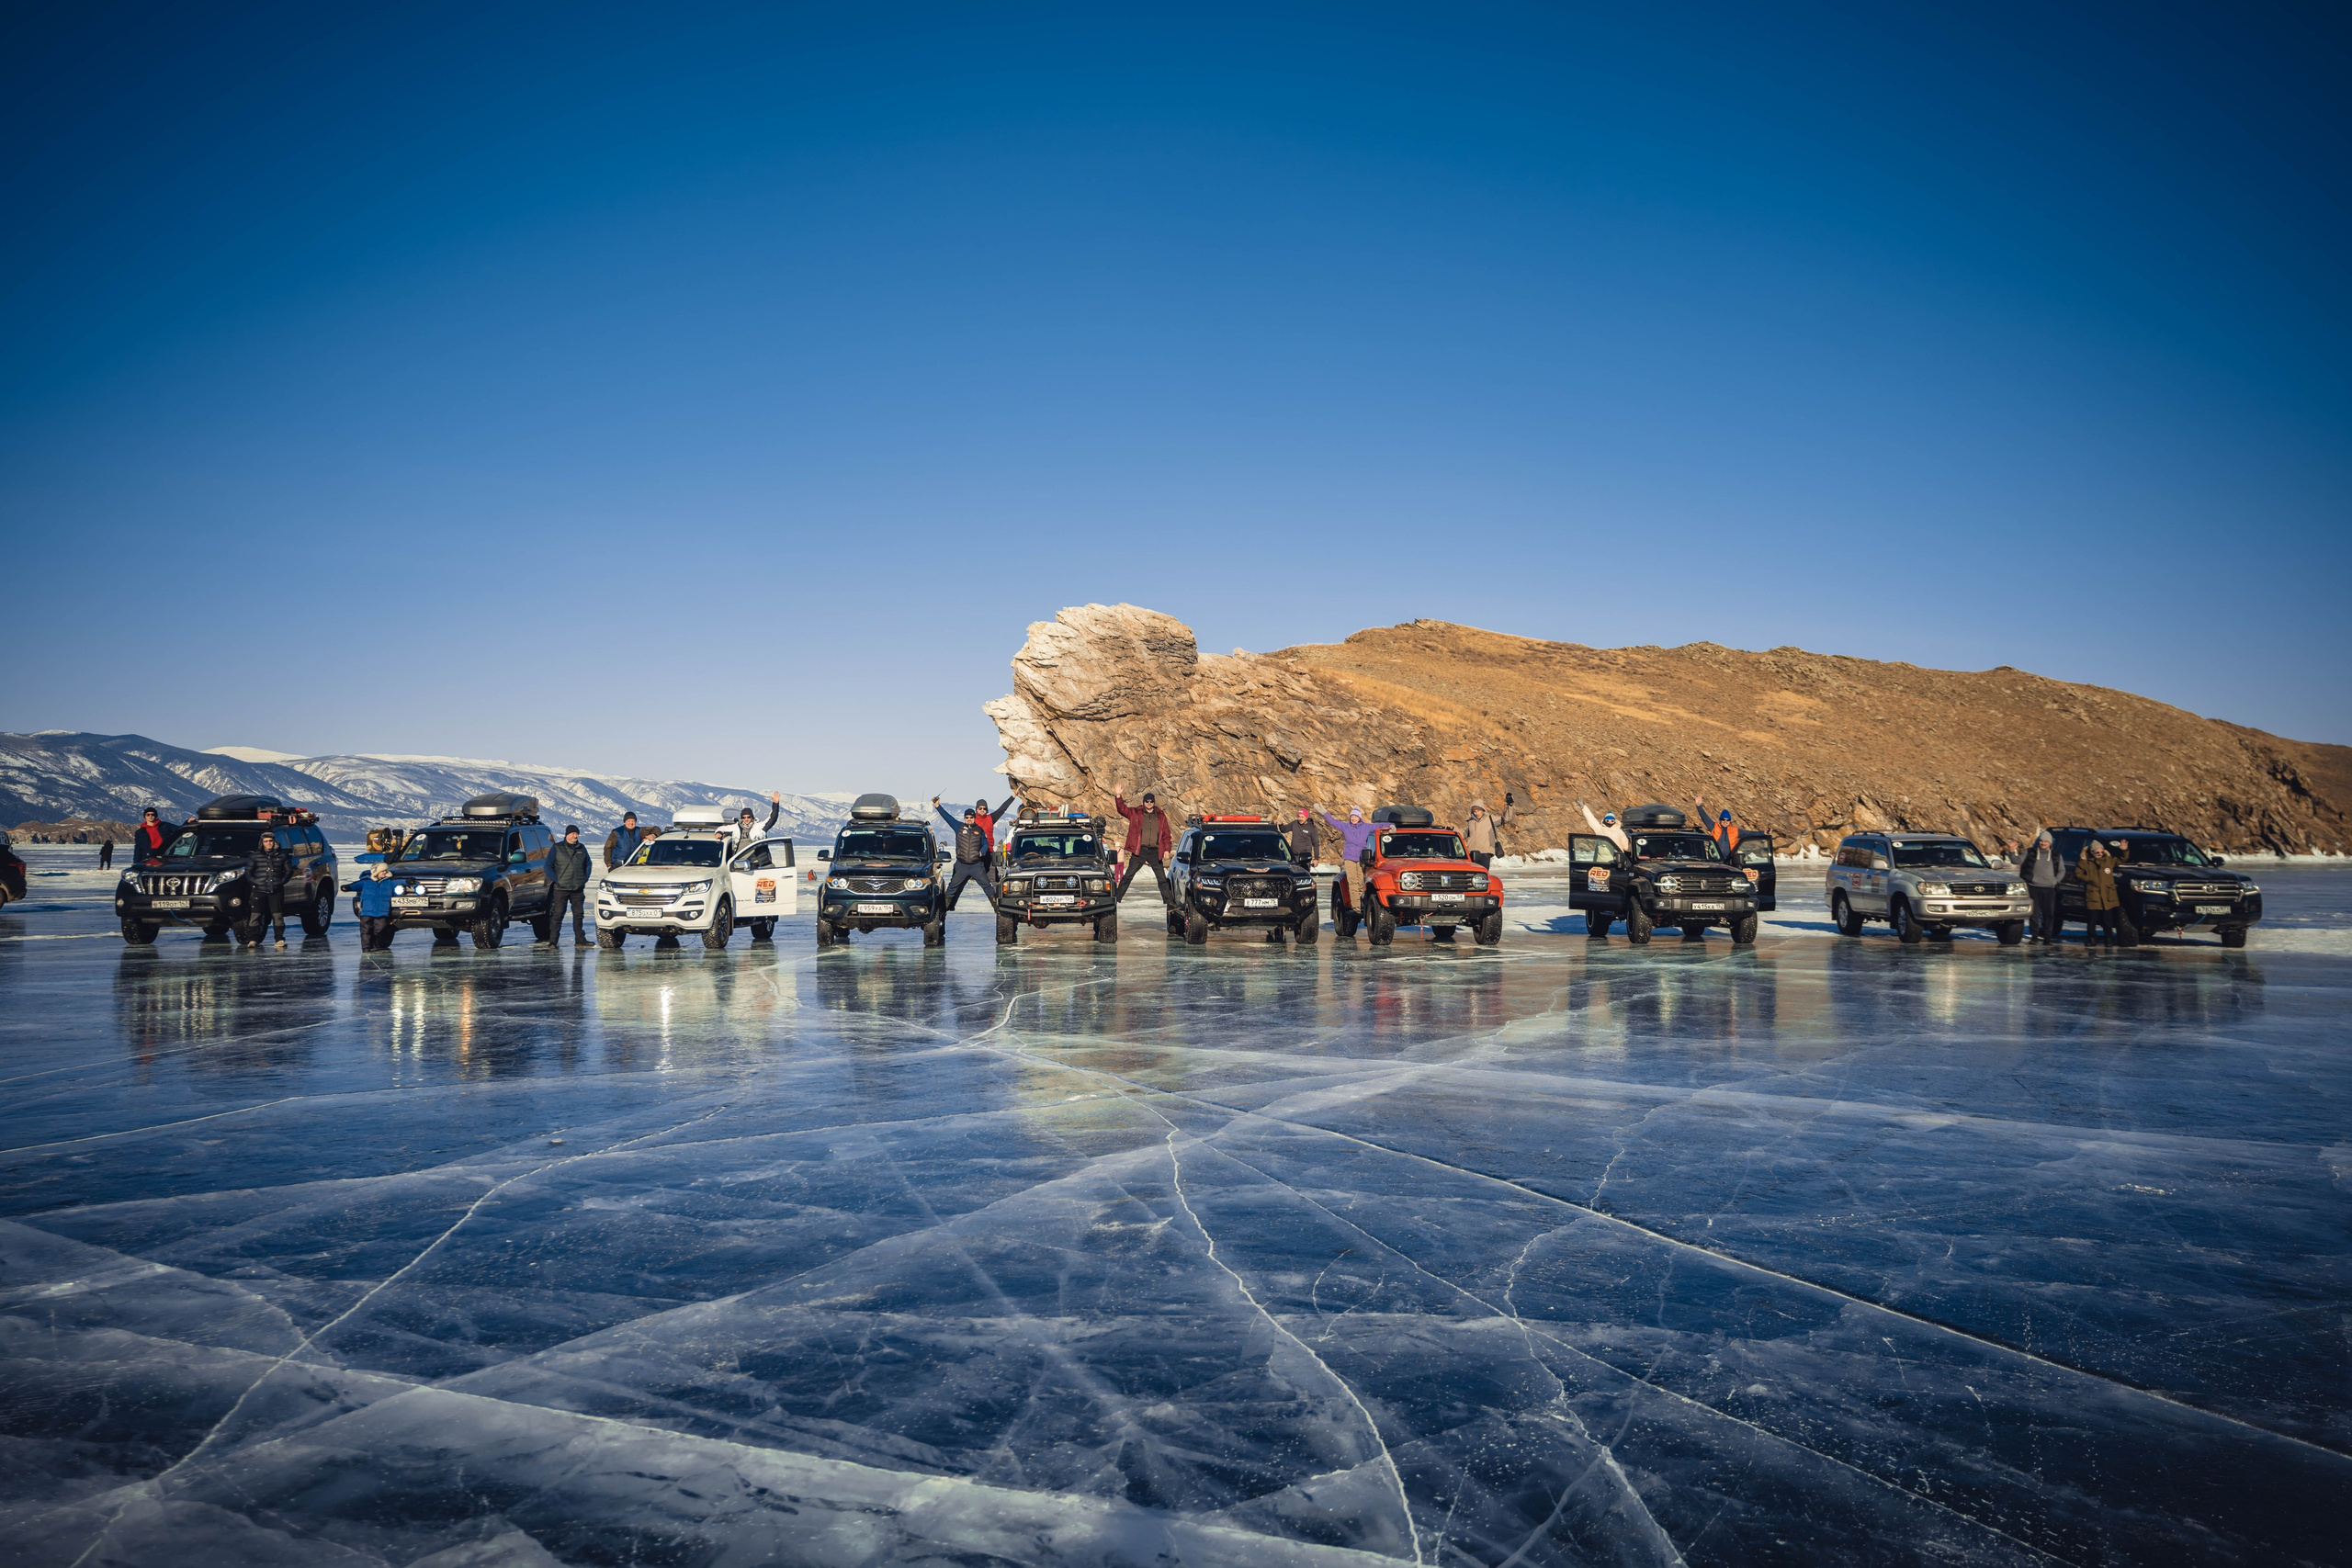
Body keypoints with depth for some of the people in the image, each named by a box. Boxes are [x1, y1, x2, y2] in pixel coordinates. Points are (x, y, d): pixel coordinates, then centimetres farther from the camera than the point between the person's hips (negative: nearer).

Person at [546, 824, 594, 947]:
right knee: (557, 915, -5)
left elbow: (588, 864, 22)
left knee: (579, 914, 7)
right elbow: (548, 866, 0)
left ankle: (580, 940, 14)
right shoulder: (557, 848, 1)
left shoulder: (582, 848, 13)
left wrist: (585, 878, 9)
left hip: (578, 889, 4)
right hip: (560, 889, -4)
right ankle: (552, 941, -4)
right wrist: (556, 880, -10)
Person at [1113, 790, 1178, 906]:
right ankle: (1116, 898, 7)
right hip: (1139, 851, -1)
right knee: (1128, 876, -1)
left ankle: (1168, 901, 12)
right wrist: (1118, 797, -20)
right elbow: (1122, 809, -4)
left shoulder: (1161, 816, 9)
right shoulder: (1135, 813, 6)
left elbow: (1167, 835, 10)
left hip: (1155, 852, 1)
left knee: (1162, 879, 4)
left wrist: (1167, 850, 0)